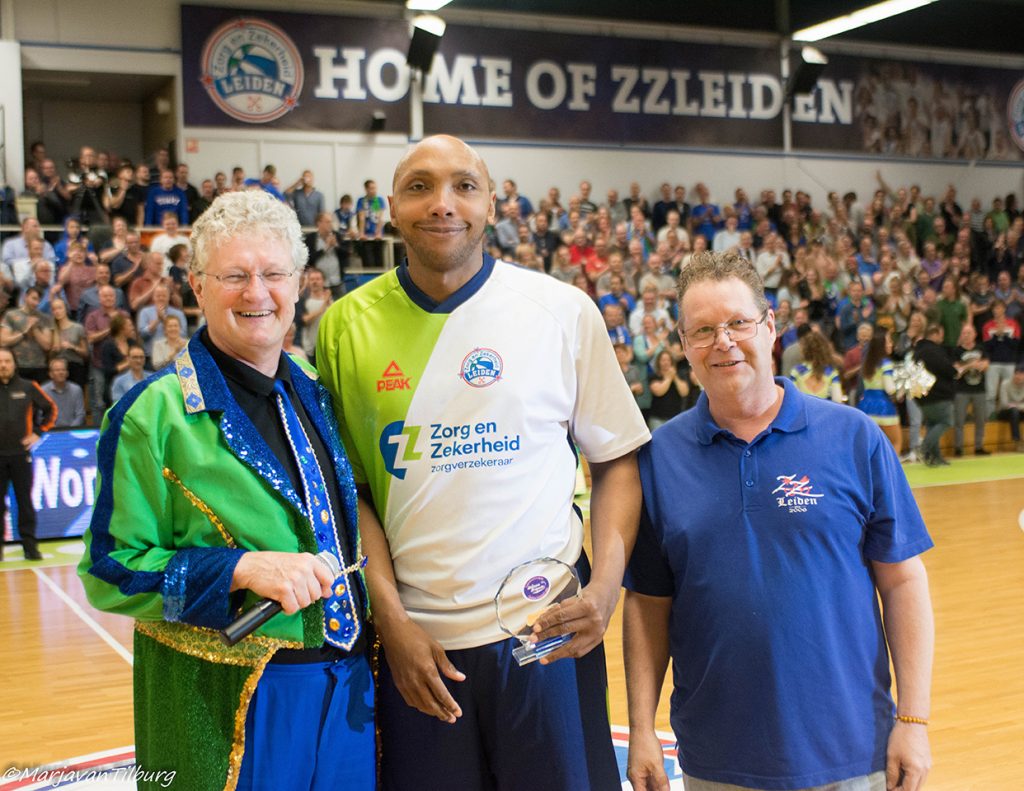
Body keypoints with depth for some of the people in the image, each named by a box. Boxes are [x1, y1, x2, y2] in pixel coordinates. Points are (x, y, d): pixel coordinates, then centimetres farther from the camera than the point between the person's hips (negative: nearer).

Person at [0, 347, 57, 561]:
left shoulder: (28, 387, 3)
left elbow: (51, 409, 13)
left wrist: (38, 432, 5)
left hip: (21, 453, 0)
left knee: (25, 501, 4)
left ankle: (30, 544, 11)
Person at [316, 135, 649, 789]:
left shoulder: (564, 311, -3)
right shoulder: (348, 325, 0)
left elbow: (616, 459, 3)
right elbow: (349, 486, 4)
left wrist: (606, 586, -10)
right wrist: (391, 618, -4)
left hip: (547, 633, -1)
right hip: (415, 642, 1)